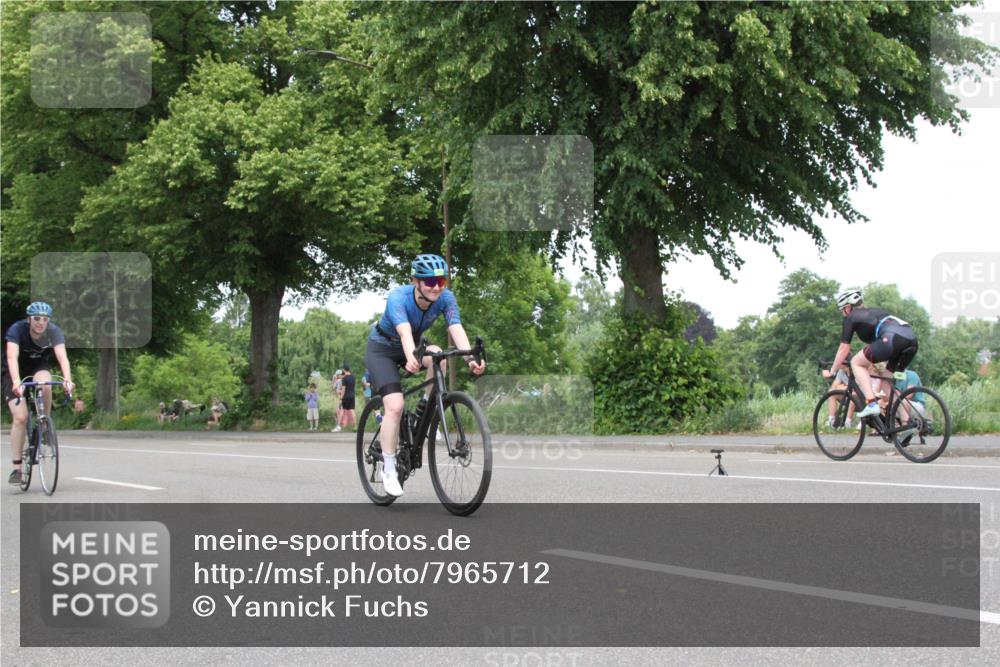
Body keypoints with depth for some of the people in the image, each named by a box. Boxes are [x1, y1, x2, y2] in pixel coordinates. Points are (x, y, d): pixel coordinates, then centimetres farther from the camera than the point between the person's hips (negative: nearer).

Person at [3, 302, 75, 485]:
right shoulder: (17, 329, -27)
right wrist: (16, 382, -57)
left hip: (38, 367, 2)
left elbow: (62, 356, -35)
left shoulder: (54, 332, -22)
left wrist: (67, 379, -53)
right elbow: (12, 357, -41)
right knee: (20, 417, -16)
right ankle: (17, 468, -8)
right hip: (14, 372, -2)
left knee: (45, 385, -34)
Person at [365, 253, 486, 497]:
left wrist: (470, 359, -53)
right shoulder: (398, 298, -33)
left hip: (413, 346, 4)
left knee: (438, 356, -31)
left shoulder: (445, 298, -22)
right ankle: (388, 470, -10)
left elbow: (456, 328, -35)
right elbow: (405, 332, -50)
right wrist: (411, 359, -70)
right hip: (381, 349, -4)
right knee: (395, 406, -22)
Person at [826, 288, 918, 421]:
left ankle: (871, 403, -8)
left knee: (856, 363, 8)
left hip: (893, 338, -8)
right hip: (912, 339, 8)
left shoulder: (851, 317, 17)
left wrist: (831, 372, 30)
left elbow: (844, 349, 18)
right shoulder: (874, 312, 37)